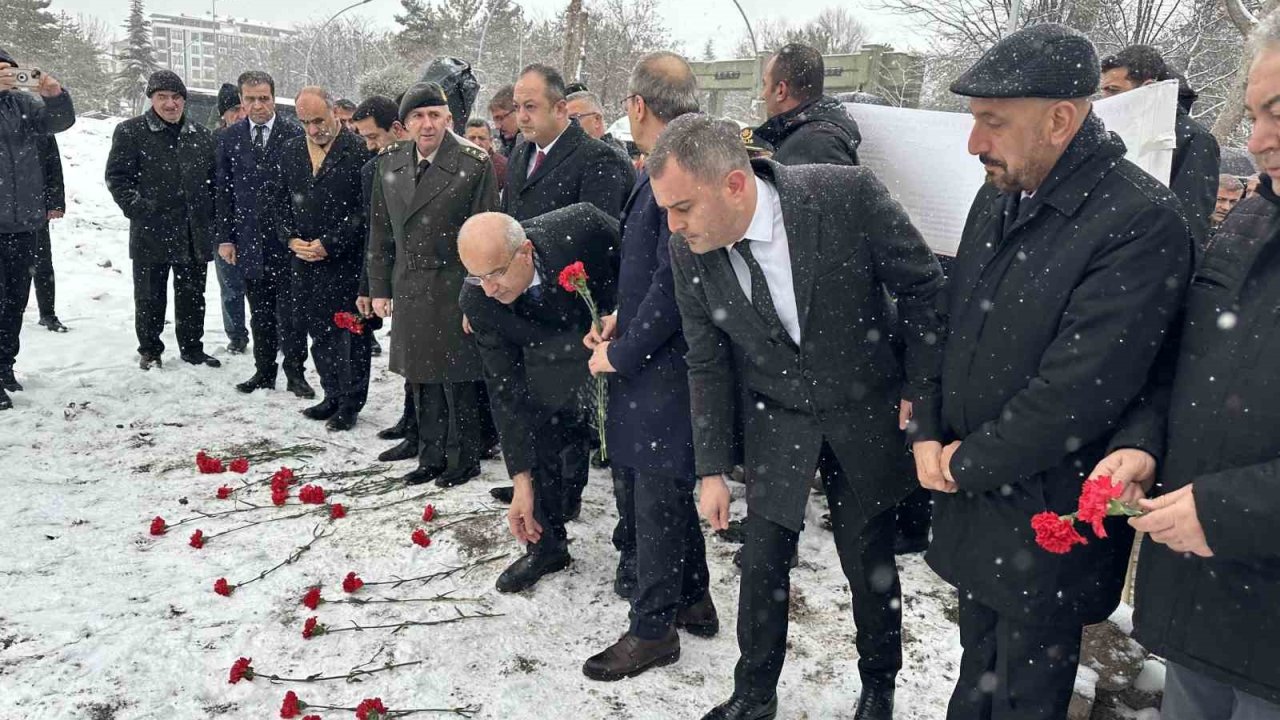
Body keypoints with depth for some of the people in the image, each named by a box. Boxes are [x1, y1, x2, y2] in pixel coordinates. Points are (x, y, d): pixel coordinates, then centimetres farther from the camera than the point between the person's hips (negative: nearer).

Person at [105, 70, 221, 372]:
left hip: (195, 233, 3)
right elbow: (117, 177, -3)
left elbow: (213, 178, 16)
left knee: (192, 295, 12)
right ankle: (149, 350, 21)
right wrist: (137, 209, -13)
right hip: (151, 232, -3)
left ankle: (192, 347, 25)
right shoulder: (131, 132, -2)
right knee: (150, 296, 6)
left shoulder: (201, 135, 11)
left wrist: (210, 215, 5)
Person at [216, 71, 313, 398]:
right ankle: (264, 371, 22)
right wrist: (225, 237, 4)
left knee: (290, 312, 1)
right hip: (249, 240, 3)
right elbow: (223, 191, 9)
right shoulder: (229, 138, 7)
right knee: (259, 314, 11)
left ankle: (294, 372, 12)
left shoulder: (295, 135, -4)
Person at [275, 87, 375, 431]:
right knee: (319, 334, 13)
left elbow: (365, 209, -11)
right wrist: (291, 238, -1)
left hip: (347, 261, -6)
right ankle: (333, 396, 27)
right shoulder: (290, 151, 11)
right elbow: (282, 202, 16)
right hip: (305, 261, 6)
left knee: (351, 335, 2)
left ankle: (351, 403, 15)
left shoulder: (359, 151, -9)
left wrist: (329, 243, -13)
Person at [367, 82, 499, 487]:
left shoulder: (475, 164, -9)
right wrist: (379, 288, 10)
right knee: (421, 379, 13)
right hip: (409, 290, 6)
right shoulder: (389, 166, 8)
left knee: (457, 379, 2)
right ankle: (431, 458, 27)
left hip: (455, 289, -5)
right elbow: (381, 233, 13)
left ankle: (464, 459, 18)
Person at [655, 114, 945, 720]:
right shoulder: (688, 249, -15)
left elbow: (923, 288, -11)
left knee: (869, 560, 10)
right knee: (763, 561, 5)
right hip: (774, 417, 2)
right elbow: (707, 364, -3)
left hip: (864, 409, -1)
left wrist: (922, 392, -8)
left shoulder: (848, 195, -26)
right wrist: (712, 469, -1)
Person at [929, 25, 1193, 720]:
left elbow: (1079, 392, -25)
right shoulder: (1000, 194, 3)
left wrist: (967, 464, -14)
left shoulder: (1142, 221, -22)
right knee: (978, 662, 25)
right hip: (970, 492, 7)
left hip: (1046, 525, -6)